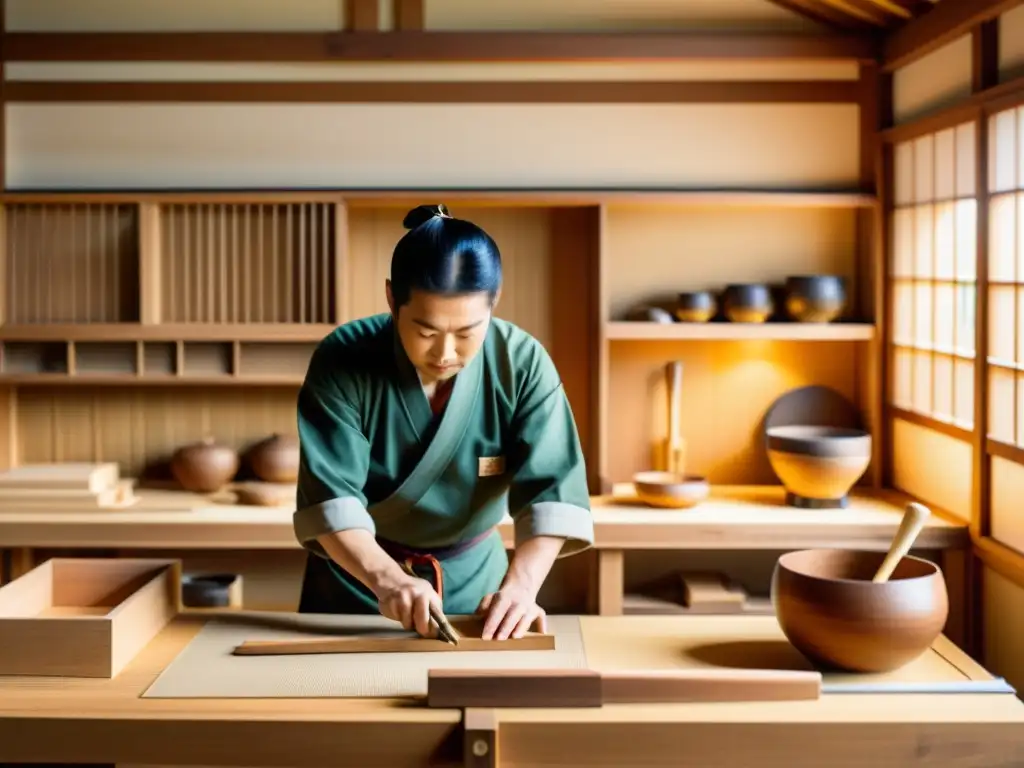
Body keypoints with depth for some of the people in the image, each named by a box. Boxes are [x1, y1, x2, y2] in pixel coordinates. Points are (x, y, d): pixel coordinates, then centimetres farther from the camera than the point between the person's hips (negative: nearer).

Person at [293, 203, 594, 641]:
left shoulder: (522, 363, -18)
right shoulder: (341, 362, -21)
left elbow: (551, 489, -23)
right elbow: (330, 498, -25)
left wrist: (521, 583, -38)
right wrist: (386, 579, -41)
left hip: (473, 580, 1)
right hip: (356, 577, -1)